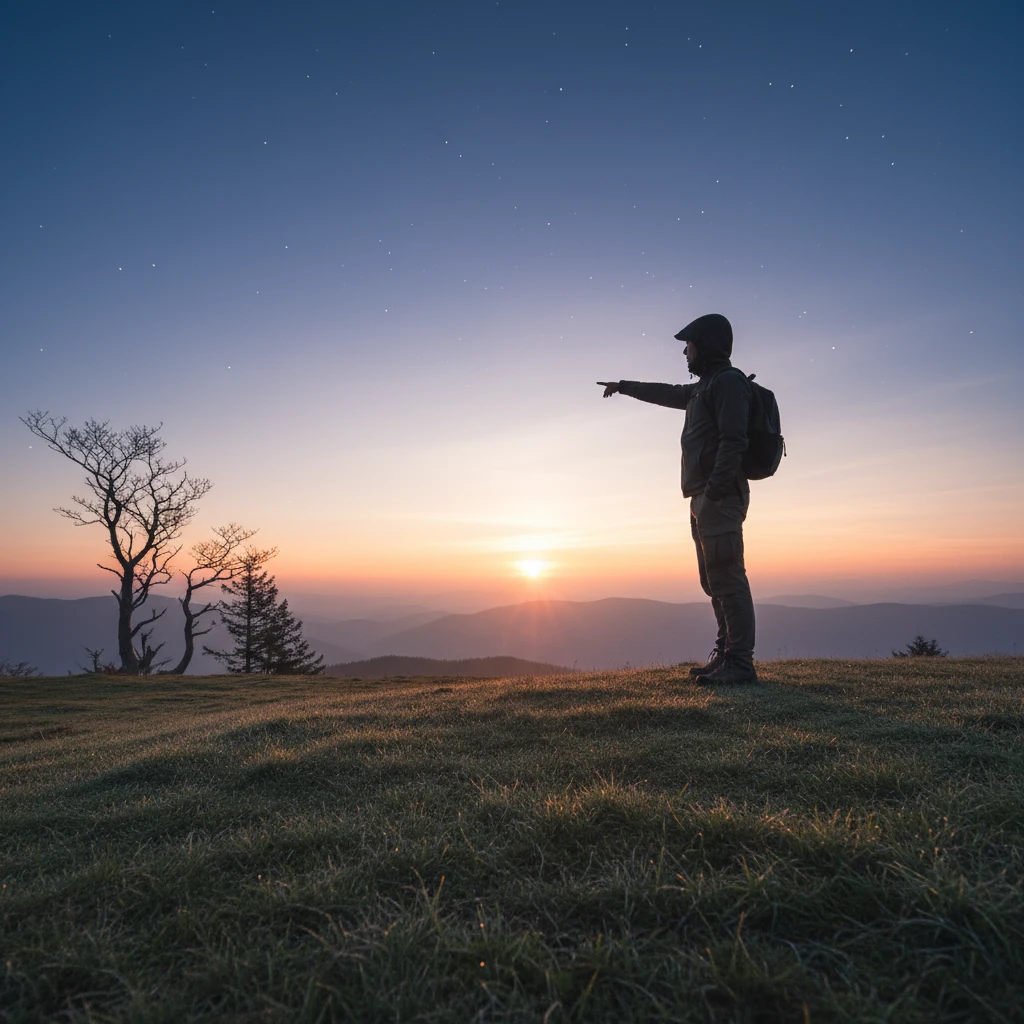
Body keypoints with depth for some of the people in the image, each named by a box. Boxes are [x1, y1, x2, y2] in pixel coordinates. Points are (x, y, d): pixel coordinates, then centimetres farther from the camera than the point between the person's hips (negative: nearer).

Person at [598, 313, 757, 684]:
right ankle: (725, 655, 14)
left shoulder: (729, 381, -6)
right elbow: (667, 394, 41)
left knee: (727, 578, -12)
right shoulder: (704, 386, 24)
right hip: (704, 499, 10)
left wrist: (714, 491, -25)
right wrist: (624, 386, 51)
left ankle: (739, 663, -9)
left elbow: (733, 441, -18)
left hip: (720, 497, -10)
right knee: (714, 581, 9)